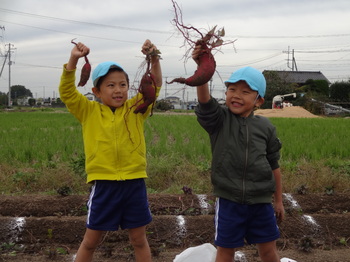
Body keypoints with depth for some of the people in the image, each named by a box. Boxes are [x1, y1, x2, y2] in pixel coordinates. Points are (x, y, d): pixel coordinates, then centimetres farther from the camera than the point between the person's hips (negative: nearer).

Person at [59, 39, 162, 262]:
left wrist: (154, 58, -15)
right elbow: (67, 92, -8)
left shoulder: (135, 108, 4)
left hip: (135, 184, 1)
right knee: (91, 241, 12)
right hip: (103, 185, -1)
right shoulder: (89, 111, 1)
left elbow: (155, 84, 0)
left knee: (139, 239, 15)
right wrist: (73, 60, -21)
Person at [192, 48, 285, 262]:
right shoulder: (219, 120, -5)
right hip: (229, 200, -1)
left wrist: (279, 200, 12)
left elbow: (274, 166, 7)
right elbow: (205, 101, -27)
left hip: (261, 201, 1)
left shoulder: (265, 127, 0)